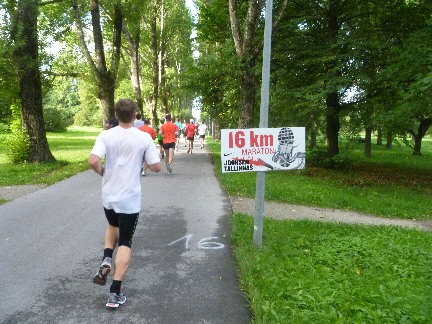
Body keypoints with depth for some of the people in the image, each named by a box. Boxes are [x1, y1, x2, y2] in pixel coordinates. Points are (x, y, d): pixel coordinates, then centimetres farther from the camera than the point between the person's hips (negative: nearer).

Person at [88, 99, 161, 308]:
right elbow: (156, 167, -6)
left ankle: (106, 260, 9)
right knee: (125, 242, 7)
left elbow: (92, 161, -18)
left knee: (113, 225, 32)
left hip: (108, 195, 2)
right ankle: (115, 293, 7)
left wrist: (102, 172, 3)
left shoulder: (106, 135, -6)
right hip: (130, 198, -2)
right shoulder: (144, 137, -9)